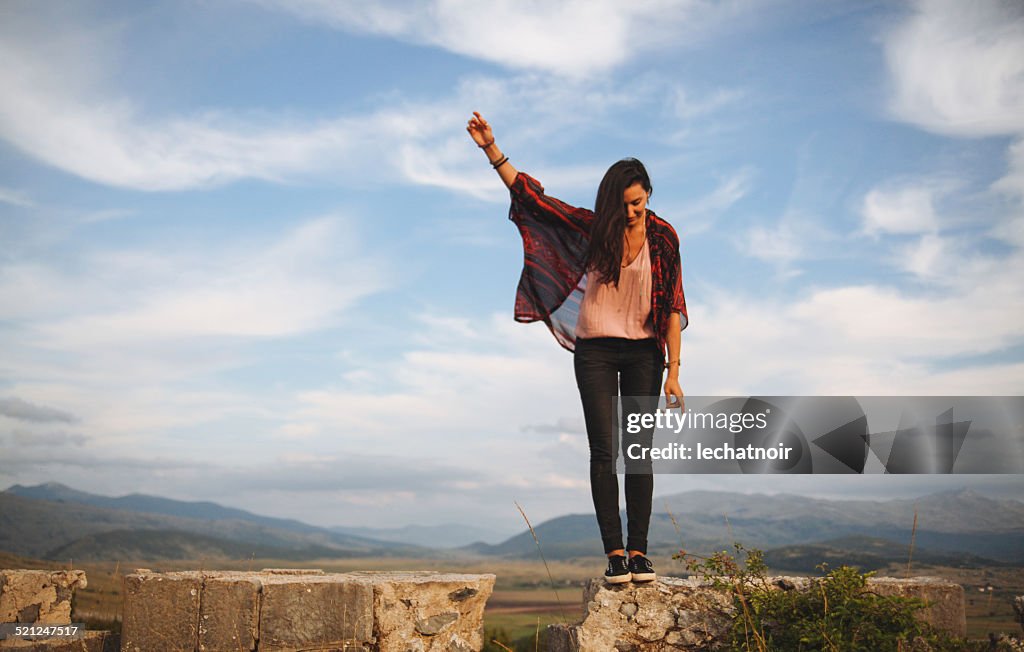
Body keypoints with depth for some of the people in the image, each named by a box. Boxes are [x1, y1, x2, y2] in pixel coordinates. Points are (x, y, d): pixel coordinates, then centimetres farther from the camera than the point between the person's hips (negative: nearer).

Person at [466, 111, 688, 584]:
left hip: (643, 353, 0)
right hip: (594, 350, 0)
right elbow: (530, 195, -2)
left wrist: (673, 372, -8)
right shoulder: (593, 225, -3)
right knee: (603, 451, -3)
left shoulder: (663, 237, -4)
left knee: (638, 449, -1)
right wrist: (491, 149, -9)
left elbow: (672, 307, -4)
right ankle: (614, 552, -1)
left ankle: (639, 550, 4)